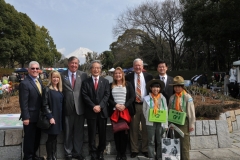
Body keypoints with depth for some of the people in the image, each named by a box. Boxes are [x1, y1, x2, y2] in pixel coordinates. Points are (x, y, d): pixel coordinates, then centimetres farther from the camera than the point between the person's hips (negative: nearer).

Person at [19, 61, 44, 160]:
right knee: (29, 138, 7)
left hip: (39, 116, 8)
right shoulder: (24, 83, -18)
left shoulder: (39, 80, 8)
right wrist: (25, 117, -21)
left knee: (37, 137, 20)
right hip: (30, 116, -8)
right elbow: (23, 103, -20)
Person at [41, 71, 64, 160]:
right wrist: (50, 117, -18)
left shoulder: (60, 90, 10)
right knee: (50, 138, 3)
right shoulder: (47, 89, -10)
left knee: (55, 137, 14)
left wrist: (60, 116, 9)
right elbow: (45, 105, -14)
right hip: (51, 117, -6)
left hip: (59, 117, 6)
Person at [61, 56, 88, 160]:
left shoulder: (83, 75, 3)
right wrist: (61, 105, -3)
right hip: (67, 108, -1)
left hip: (80, 108, 1)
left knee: (79, 132, 11)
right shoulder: (62, 75, 2)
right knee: (67, 132, 10)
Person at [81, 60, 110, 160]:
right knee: (92, 134, 5)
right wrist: (93, 106, -14)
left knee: (102, 134, 8)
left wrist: (100, 106, -14)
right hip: (91, 112, -1)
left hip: (102, 111, 2)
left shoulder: (105, 81, 9)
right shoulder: (86, 82, 5)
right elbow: (85, 96, -3)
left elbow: (107, 95, 0)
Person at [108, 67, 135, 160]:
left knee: (124, 132, 0)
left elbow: (132, 97, 0)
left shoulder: (128, 84, 7)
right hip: (114, 111, 1)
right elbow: (108, 98, 4)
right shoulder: (111, 85, 9)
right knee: (116, 132, 3)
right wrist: (115, 105, -12)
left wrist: (125, 105, -13)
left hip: (126, 111, -1)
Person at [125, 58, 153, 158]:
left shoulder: (149, 76, 6)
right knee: (134, 128, 5)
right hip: (133, 105, -1)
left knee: (146, 128, 7)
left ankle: (145, 149, 22)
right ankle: (134, 150, 18)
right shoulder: (128, 77, 3)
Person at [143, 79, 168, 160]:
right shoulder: (147, 98, -3)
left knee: (159, 141, 9)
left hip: (161, 122, 2)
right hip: (151, 123, -2)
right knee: (151, 141, 4)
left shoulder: (163, 98, 3)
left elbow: (166, 112, 3)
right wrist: (149, 119, 1)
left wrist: (165, 124, -1)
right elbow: (144, 111, 5)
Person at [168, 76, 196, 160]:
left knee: (184, 144, -4)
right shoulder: (172, 98, 5)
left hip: (184, 122, -5)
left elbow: (191, 112, -7)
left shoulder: (187, 97, -8)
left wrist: (192, 124, -7)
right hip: (175, 122, 5)